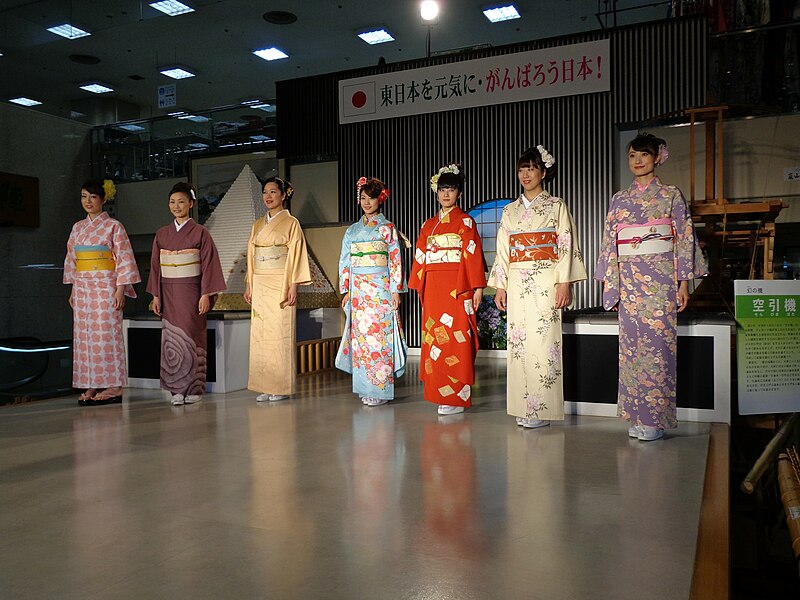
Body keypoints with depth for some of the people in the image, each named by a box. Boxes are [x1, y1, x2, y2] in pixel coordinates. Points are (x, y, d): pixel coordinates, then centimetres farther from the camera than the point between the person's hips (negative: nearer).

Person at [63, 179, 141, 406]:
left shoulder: (114, 226, -3)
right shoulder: (77, 228, 14)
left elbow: (124, 259, -7)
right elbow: (71, 259, 18)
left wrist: (120, 289, -13)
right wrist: (73, 289, 12)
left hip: (106, 287, -6)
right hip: (82, 289, 6)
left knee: (107, 334, -5)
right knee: (84, 335, 5)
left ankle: (114, 387, 2)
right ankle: (92, 386, 12)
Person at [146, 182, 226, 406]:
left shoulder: (200, 233, -2)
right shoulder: (162, 234, 10)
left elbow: (209, 264, -6)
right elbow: (155, 266, 12)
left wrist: (206, 295, -12)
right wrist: (156, 295, 6)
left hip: (191, 292, -4)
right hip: (169, 293, 4)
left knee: (190, 336, -5)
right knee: (171, 339, 3)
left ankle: (194, 388, 5)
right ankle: (177, 389, 10)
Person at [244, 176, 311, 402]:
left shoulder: (291, 223, -1)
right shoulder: (258, 225, 16)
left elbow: (296, 255, -7)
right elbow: (251, 256, 17)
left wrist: (293, 286, -14)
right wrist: (248, 284, 11)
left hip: (280, 284, -6)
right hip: (260, 286, 6)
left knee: (280, 334, -5)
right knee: (260, 335, 4)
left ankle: (282, 387, 4)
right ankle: (265, 387, 11)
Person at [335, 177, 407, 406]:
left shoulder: (387, 228, 3)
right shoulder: (352, 230, 15)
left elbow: (395, 260, -1)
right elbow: (345, 261, 14)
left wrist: (396, 290, -8)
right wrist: (346, 290, 7)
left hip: (380, 289, -4)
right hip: (358, 290, 4)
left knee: (379, 335, -6)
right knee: (360, 335, 3)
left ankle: (380, 389, 0)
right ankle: (364, 387, 11)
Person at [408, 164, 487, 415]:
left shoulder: (465, 222, 3)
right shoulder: (428, 225, 17)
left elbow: (473, 254, -4)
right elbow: (420, 256, 16)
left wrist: (477, 287, -10)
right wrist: (420, 287, 10)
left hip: (457, 287, -5)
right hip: (433, 288, 5)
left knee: (456, 338, -7)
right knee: (434, 337, 4)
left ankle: (457, 397, -2)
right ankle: (440, 393, 13)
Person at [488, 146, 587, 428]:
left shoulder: (556, 206, 5)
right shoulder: (510, 211, 16)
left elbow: (567, 246, -1)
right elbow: (503, 250, 14)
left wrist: (564, 283, -10)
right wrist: (500, 286, 7)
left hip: (546, 281, -4)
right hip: (517, 283, 4)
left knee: (543, 342, -8)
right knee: (518, 342, 2)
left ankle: (543, 408, -1)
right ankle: (523, 407, 10)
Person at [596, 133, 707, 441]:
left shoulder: (671, 195, 4)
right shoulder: (619, 199, 13)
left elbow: (684, 239, 1)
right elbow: (609, 242, 13)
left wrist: (683, 282, -5)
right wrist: (608, 282, 8)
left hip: (660, 279, -3)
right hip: (628, 281, 4)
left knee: (658, 342, -5)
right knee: (631, 344, 3)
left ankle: (656, 418, 2)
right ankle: (636, 416, 11)